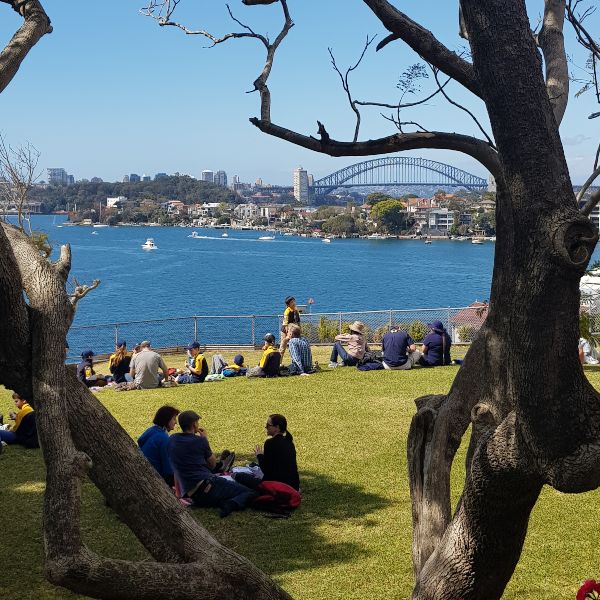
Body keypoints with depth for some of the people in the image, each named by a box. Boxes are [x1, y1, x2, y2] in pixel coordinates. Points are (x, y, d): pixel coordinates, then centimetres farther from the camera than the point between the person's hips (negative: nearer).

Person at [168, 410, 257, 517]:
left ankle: (222, 503, -2)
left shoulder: (172, 440, 11)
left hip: (191, 496, 6)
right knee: (250, 492, -2)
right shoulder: (199, 441, -4)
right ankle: (232, 503, -29)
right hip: (207, 487, -6)